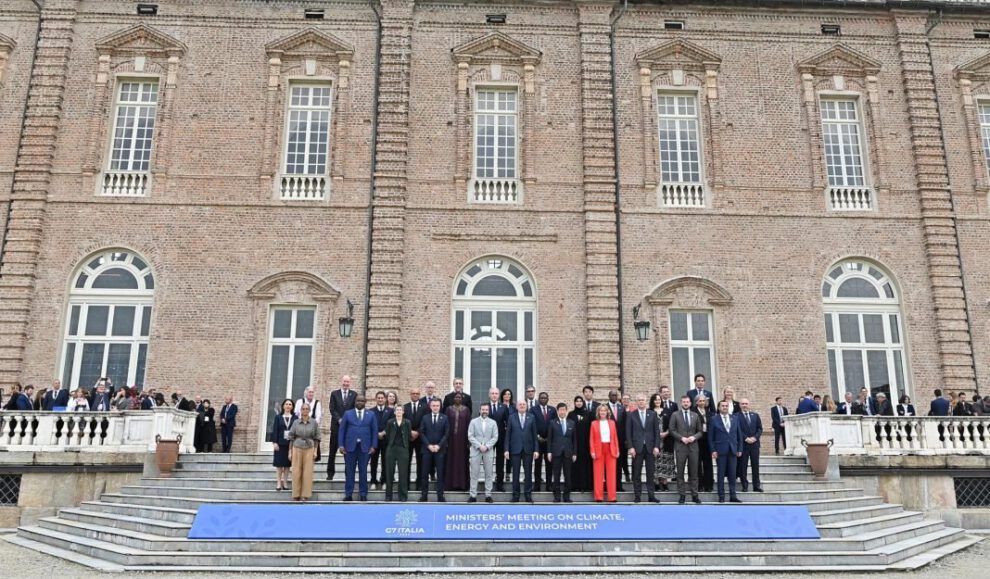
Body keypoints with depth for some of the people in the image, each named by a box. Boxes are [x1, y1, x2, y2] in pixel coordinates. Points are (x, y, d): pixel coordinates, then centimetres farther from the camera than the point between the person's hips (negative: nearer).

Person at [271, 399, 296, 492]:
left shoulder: (295, 418, 5)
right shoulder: (278, 417, 5)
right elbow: (275, 430, 1)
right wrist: (274, 442, -8)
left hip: (291, 444, 1)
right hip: (280, 443, 0)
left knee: (287, 464, 5)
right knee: (279, 464, 0)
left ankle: (285, 483, 12)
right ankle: (278, 483, 5)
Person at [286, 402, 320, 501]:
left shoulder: (314, 423, 2)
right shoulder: (295, 422, 3)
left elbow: (316, 438, 4)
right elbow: (291, 438, 7)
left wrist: (315, 451, -2)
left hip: (309, 449, -1)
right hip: (297, 449, 1)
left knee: (308, 472, -1)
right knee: (296, 472, 2)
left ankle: (306, 495, 6)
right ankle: (296, 494, 10)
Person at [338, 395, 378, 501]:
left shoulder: (371, 415, 8)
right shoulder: (347, 414, 8)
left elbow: (374, 431, 6)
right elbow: (342, 430, 5)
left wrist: (373, 446, -3)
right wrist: (341, 445, -4)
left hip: (365, 447, 0)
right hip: (350, 446, 0)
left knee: (363, 471, 2)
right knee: (349, 471, 2)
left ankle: (363, 494, 9)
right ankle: (348, 494, 8)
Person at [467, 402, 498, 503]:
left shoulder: (493, 423, 7)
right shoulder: (473, 422, 5)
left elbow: (495, 437, 1)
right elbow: (470, 436, -2)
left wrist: (487, 446, -12)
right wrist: (479, 446, -13)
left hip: (489, 451, 1)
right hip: (476, 450, -1)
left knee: (489, 474, 3)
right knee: (474, 474, 0)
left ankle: (488, 495, 9)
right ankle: (473, 495, 4)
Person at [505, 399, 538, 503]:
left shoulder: (531, 417, 5)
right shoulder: (512, 417, 3)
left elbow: (534, 434, 3)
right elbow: (508, 434, 3)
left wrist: (536, 449, -2)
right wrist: (507, 449, -3)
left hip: (528, 449, 1)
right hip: (515, 449, -1)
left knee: (528, 472, 4)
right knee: (516, 473, 3)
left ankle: (528, 494, 13)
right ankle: (515, 494, 12)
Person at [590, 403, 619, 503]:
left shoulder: (612, 422, 11)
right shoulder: (594, 423, 4)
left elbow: (615, 437, 9)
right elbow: (592, 439, 1)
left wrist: (617, 450, 3)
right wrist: (592, 451, -8)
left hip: (611, 450, 2)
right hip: (599, 450, -2)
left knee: (611, 473, 1)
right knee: (598, 474, 0)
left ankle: (612, 497, 5)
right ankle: (598, 497, 5)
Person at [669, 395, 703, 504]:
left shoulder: (695, 415, 11)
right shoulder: (675, 415, 3)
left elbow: (700, 431, 11)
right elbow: (672, 430, -1)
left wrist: (694, 437, -8)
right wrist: (682, 438, -12)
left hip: (693, 446, 2)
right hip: (680, 446, -2)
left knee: (694, 472, 4)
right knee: (680, 472, 2)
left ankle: (694, 495, 11)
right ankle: (681, 495, 8)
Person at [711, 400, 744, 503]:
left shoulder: (735, 418, 9)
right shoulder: (714, 420, 1)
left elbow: (739, 434, 10)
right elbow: (711, 437, 0)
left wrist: (740, 449, 4)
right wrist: (713, 450, -7)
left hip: (733, 450, 2)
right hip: (720, 450, -2)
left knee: (732, 474, 4)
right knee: (721, 474, 2)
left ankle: (733, 496, 10)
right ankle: (721, 496, 8)